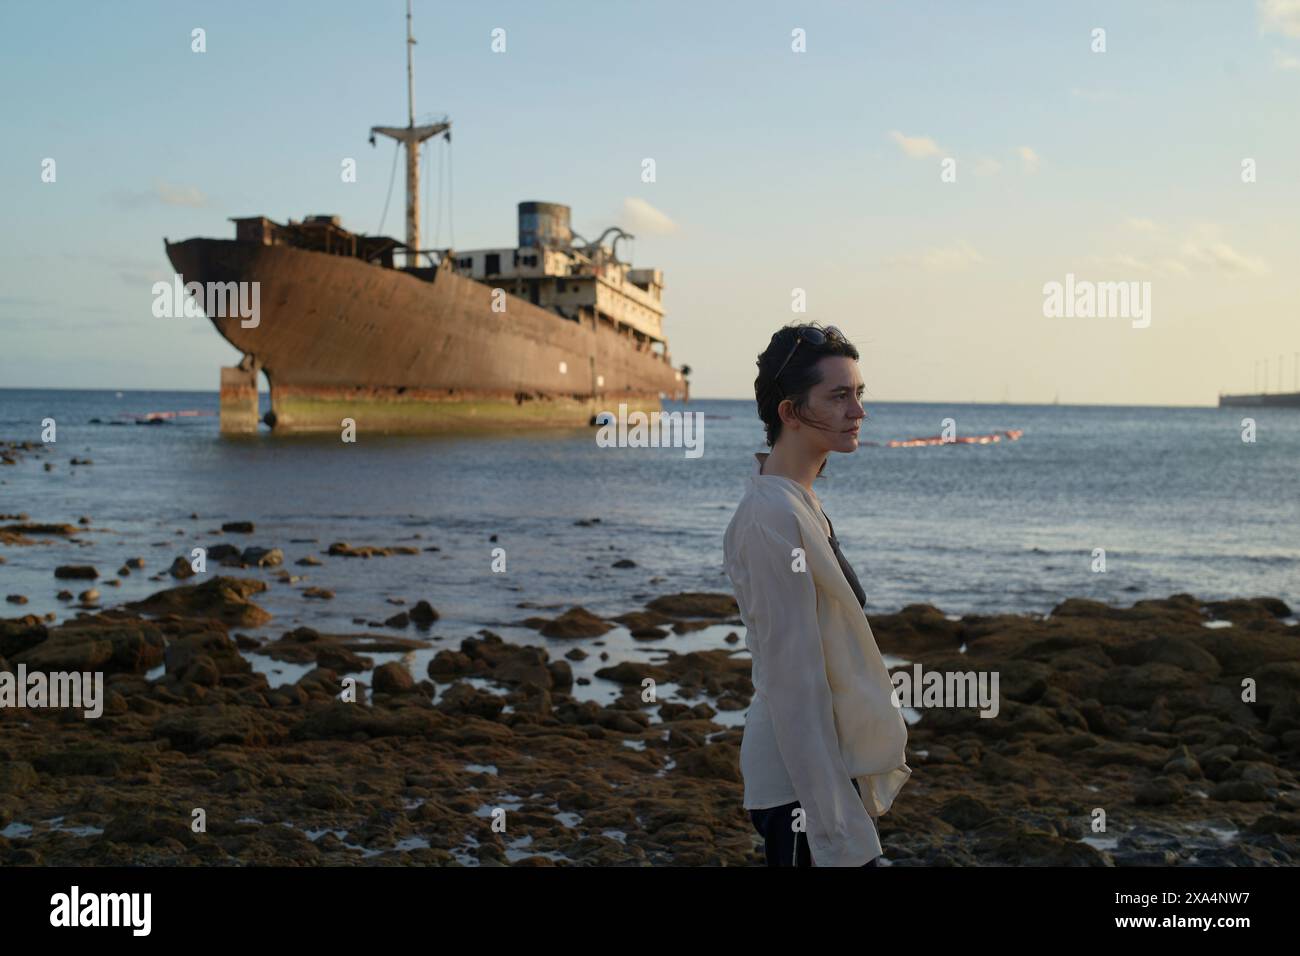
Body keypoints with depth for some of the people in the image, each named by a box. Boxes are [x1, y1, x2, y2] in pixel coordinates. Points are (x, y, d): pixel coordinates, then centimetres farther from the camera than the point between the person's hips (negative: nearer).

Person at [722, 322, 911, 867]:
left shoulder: (799, 502, 9)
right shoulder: (775, 519, -22)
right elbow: (795, 685, -24)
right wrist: (838, 831, -24)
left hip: (836, 766, 10)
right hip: (804, 785, -10)